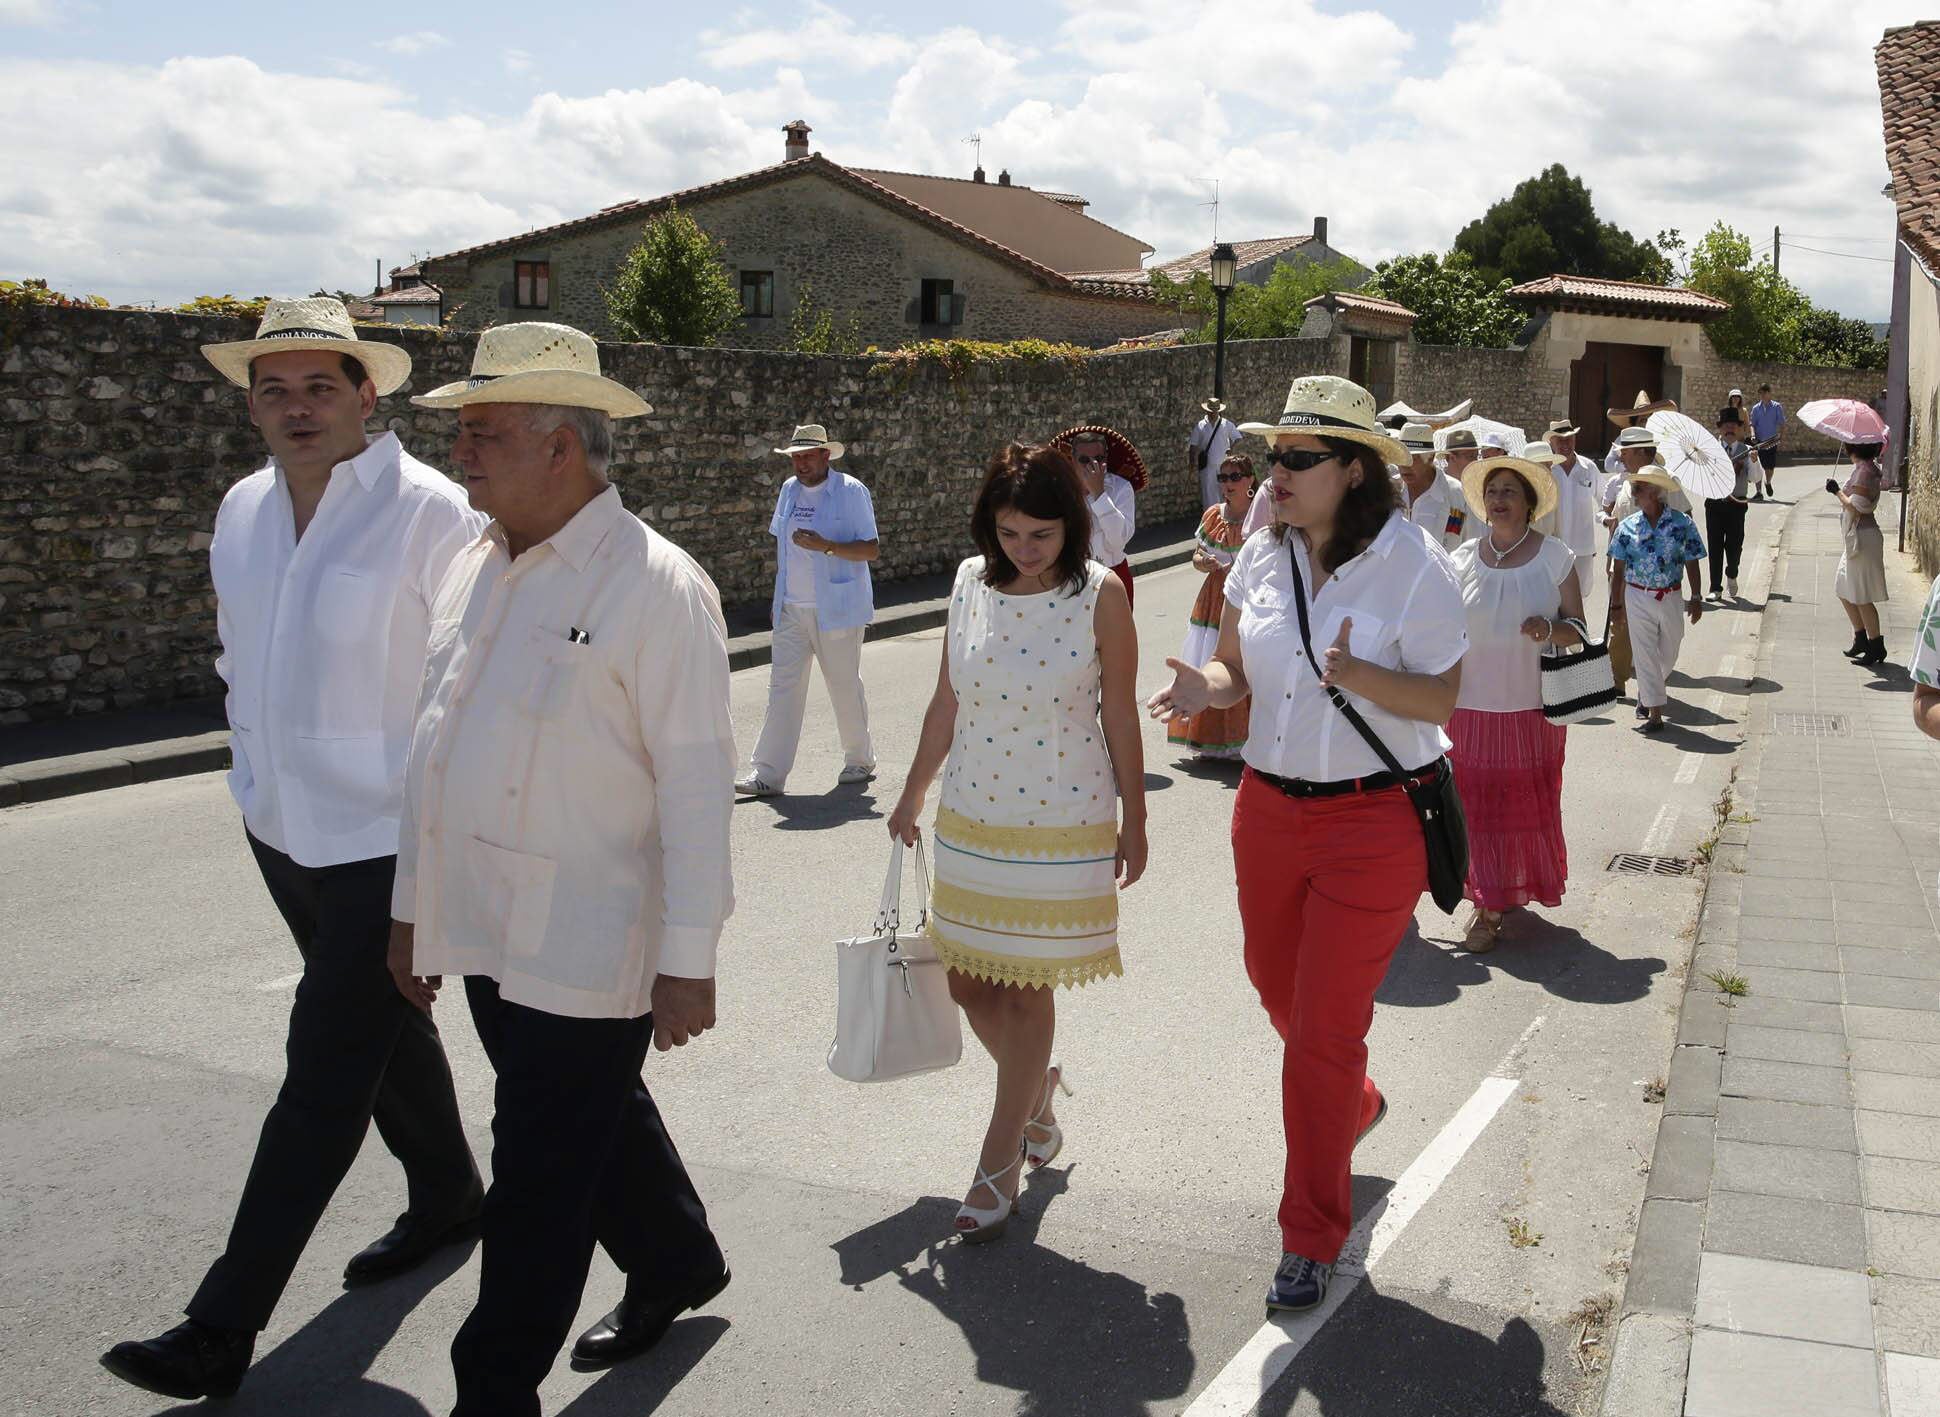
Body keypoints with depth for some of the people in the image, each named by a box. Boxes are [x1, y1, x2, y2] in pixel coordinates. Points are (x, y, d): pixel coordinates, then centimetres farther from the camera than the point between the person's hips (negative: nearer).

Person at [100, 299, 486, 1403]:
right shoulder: (242, 512, 6)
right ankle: (449, 1197, 43)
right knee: (386, 1025, 22)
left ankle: (226, 1328, 6)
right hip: (282, 829, 7)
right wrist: (256, 777, 16)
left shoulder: (433, 515, -16)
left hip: (388, 842, -7)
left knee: (325, 1073, -3)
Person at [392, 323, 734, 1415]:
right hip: (485, 934, 8)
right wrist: (414, 905, 17)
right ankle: (678, 1266, 47)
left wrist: (690, 960, -16)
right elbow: (440, 742, 15)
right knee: (598, 1126, 23)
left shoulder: (655, 585, -15)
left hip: (586, 953, -7)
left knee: (542, 1181, 4)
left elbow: (698, 786, -16)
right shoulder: (477, 568, 8)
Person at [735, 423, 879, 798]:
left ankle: (860, 761, 26)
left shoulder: (851, 491, -8)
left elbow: (872, 550, -12)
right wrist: (778, 595, 16)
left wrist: (825, 546, -24)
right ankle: (768, 773, -1)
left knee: (845, 685, 7)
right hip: (792, 609, 5)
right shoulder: (789, 489, 10)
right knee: (782, 686, 0)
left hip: (836, 610, -5)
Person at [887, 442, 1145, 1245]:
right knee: (968, 982, 10)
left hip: (1063, 827, -4)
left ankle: (999, 1166, 18)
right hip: (971, 818, 4)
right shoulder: (971, 584, 0)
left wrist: (1134, 823, -1)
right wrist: (913, 793, 15)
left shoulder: (1100, 596, -11)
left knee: (1027, 991, 4)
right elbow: (946, 702, 9)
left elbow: (1120, 718, -5)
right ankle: (1037, 1087, 40)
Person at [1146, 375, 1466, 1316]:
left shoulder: (1412, 564, -13)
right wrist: (1203, 688, -13)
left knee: (1325, 1029, -2)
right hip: (1271, 808, 6)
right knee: (1280, 994, 21)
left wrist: (1359, 675, -28)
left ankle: (1311, 1240, 15)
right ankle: (1356, 1103, 54)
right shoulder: (1261, 556, 1)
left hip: (1375, 822, -5)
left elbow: (1444, 697, -10)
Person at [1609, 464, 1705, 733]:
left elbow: (1692, 564, 0)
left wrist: (1696, 598, -3)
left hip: (1670, 598, 1)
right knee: (1645, 656, 0)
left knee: (1668, 656, 14)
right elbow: (1618, 569, 1)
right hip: (1637, 598, -1)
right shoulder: (1628, 526, -3)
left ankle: (1646, 692, 41)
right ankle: (1655, 714, 5)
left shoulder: (1682, 524, -6)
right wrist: (1616, 604, 1)